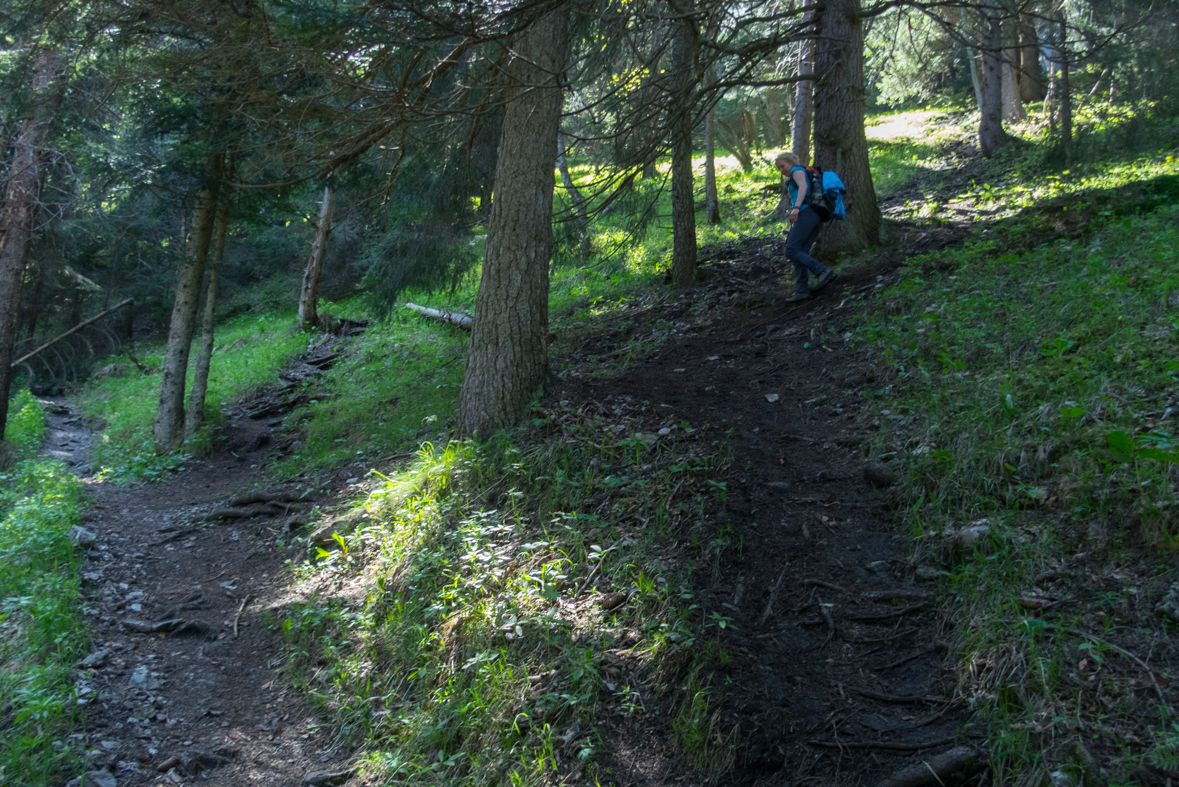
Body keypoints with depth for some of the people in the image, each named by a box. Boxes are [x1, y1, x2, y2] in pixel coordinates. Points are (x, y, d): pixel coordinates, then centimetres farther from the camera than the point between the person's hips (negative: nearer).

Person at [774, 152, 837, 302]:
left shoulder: (797, 170, 6)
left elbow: (803, 186, -15)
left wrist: (796, 207, -29)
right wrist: (815, 233, 27)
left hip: (806, 213, -10)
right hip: (817, 217, 10)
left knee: (791, 251, -15)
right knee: (801, 254, 3)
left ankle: (823, 272, -24)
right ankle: (802, 290, -5)